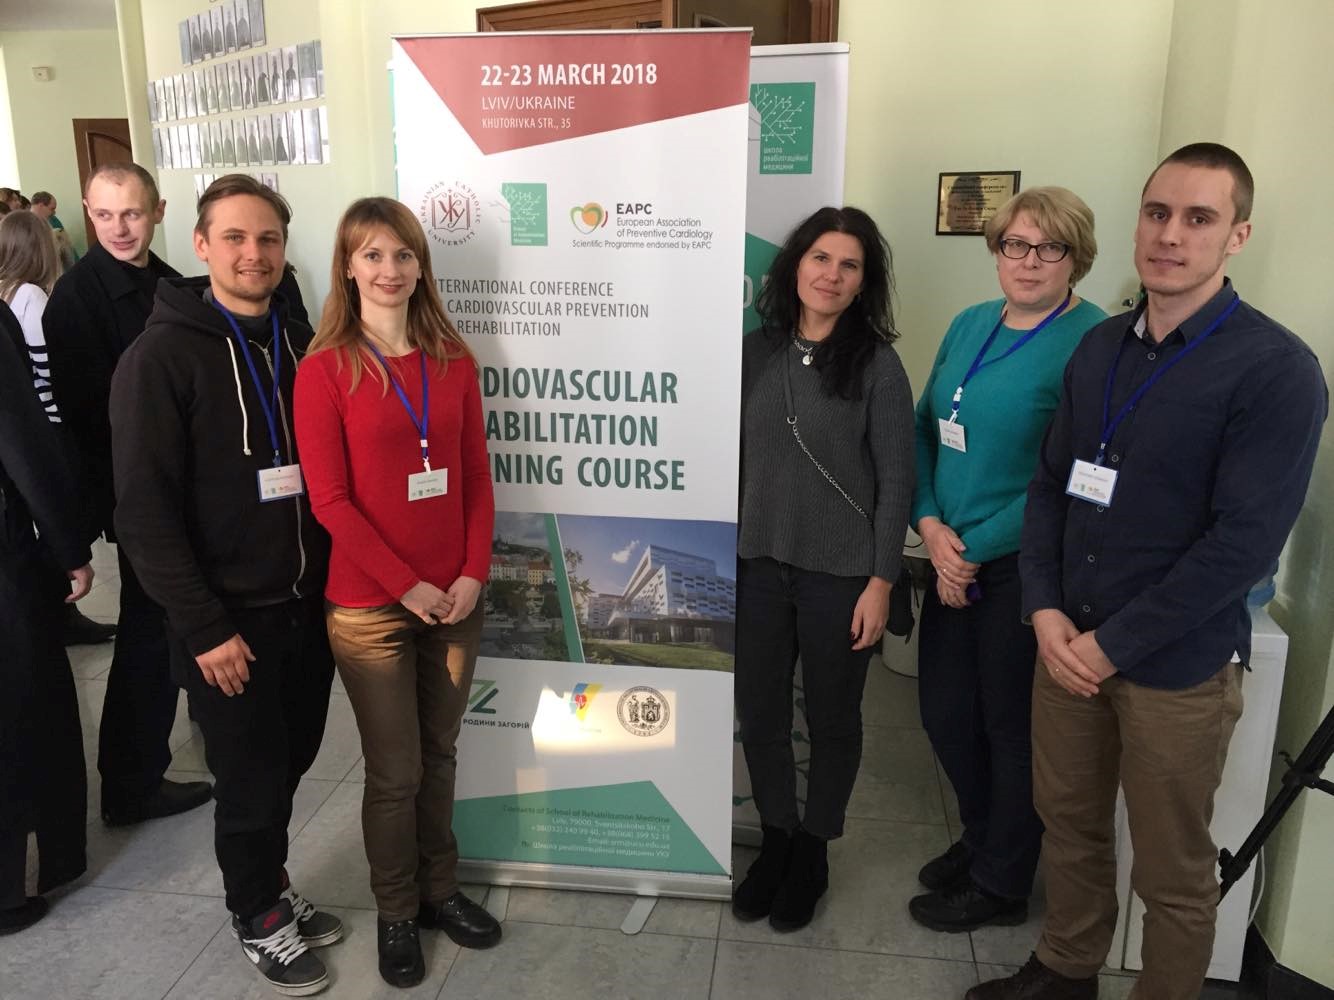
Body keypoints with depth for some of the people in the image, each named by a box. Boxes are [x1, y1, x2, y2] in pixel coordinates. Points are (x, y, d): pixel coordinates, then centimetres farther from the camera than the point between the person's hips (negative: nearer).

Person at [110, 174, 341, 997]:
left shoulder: (302, 346, 6)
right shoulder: (161, 357, -10)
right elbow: (146, 510, -13)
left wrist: (334, 578, 7)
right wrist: (205, 627, -15)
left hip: (309, 605, 5)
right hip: (230, 618, -4)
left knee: (290, 762, 17)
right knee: (251, 780, 9)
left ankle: (273, 885, 40)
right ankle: (258, 918, 33)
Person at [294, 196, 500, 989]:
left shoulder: (454, 359, 4)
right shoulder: (326, 368, -7)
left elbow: (477, 476, 5)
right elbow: (329, 499, -10)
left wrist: (473, 573, -6)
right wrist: (407, 585, -13)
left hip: (457, 596, 3)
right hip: (370, 605, -3)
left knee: (438, 756, 17)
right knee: (395, 772, 9)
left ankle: (441, 889, 37)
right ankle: (396, 914, 31)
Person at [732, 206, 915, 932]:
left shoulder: (877, 366, -8)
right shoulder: (757, 352, 2)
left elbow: (895, 480, -7)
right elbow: (737, 458, 8)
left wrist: (881, 581, -10)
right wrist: (724, 550, 8)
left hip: (839, 573, -3)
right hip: (758, 565, 4)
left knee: (831, 719, 13)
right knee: (758, 714, 13)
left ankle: (812, 853, 34)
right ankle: (775, 841, 36)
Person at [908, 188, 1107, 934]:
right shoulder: (969, 325, 9)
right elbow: (926, 429, 10)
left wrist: (977, 547, -14)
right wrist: (931, 524, -4)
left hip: (1025, 568, -6)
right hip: (954, 561, 7)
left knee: (1012, 729, 10)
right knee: (945, 713, 16)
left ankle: (1001, 885, 33)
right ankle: (983, 838, 44)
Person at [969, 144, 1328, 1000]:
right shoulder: (1099, 348, 6)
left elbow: (1245, 542, -17)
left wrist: (1114, 645, -16)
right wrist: (1047, 611, -4)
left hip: (1178, 666, -5)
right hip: (1071, 644, 5)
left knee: (1172, 872, 11)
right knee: (1068, 823, 19)